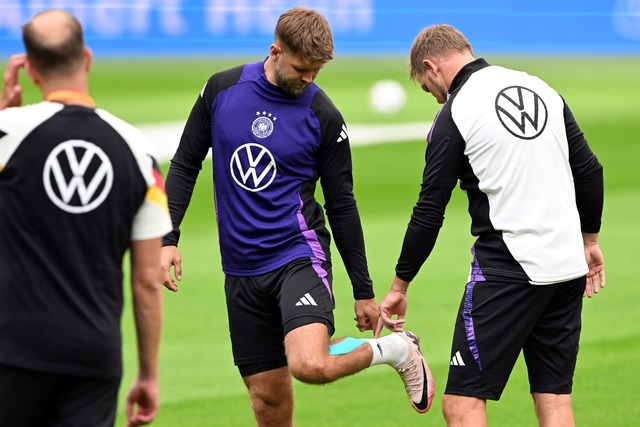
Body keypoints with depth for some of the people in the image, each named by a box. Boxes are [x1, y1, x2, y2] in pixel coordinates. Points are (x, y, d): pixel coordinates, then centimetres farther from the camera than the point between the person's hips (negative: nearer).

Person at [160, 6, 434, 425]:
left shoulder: (324, 116, -6)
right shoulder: (221, 89, 0)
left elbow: (342, 206, 1)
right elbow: (185, 165, 10)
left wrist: (364, 291, 4)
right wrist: (169, 237, -1)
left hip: (298, 257, -3)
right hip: (242, 270, 3)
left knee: (310, 366, -27)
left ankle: (396, 349, 1)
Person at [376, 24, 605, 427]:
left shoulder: (455, 114, -7)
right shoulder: (542, 88, 10)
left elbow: (430, 212, -5)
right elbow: (589, 170, 13)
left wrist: (400, 286, 4)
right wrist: (589, 239, 25)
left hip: (506, 269, -6)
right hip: (569, 265, 7)